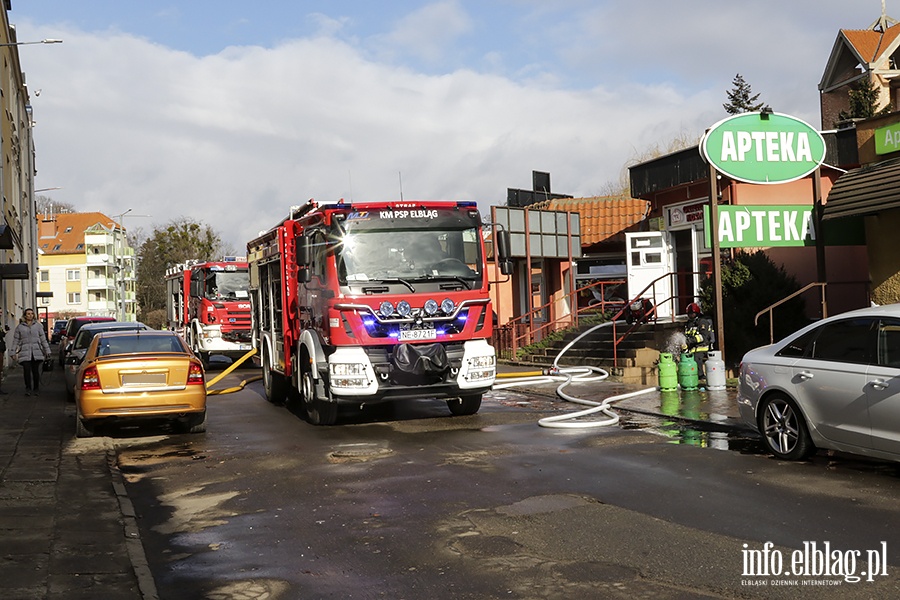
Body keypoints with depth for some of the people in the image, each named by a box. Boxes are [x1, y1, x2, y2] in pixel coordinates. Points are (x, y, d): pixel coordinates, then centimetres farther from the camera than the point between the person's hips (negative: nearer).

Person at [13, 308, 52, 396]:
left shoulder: (38, 325, 11)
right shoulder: (20, 327, 9)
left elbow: (43, 339, 11)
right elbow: (15, 341, 10)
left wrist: (47, 351, 8)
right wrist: (14, 352, 3)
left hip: (36, 352, 1)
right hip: (25, 353, -1)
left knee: (36, 371, 1)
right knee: (27, 371, -10)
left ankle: (36, 389, 14)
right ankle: (28, 389, 1)